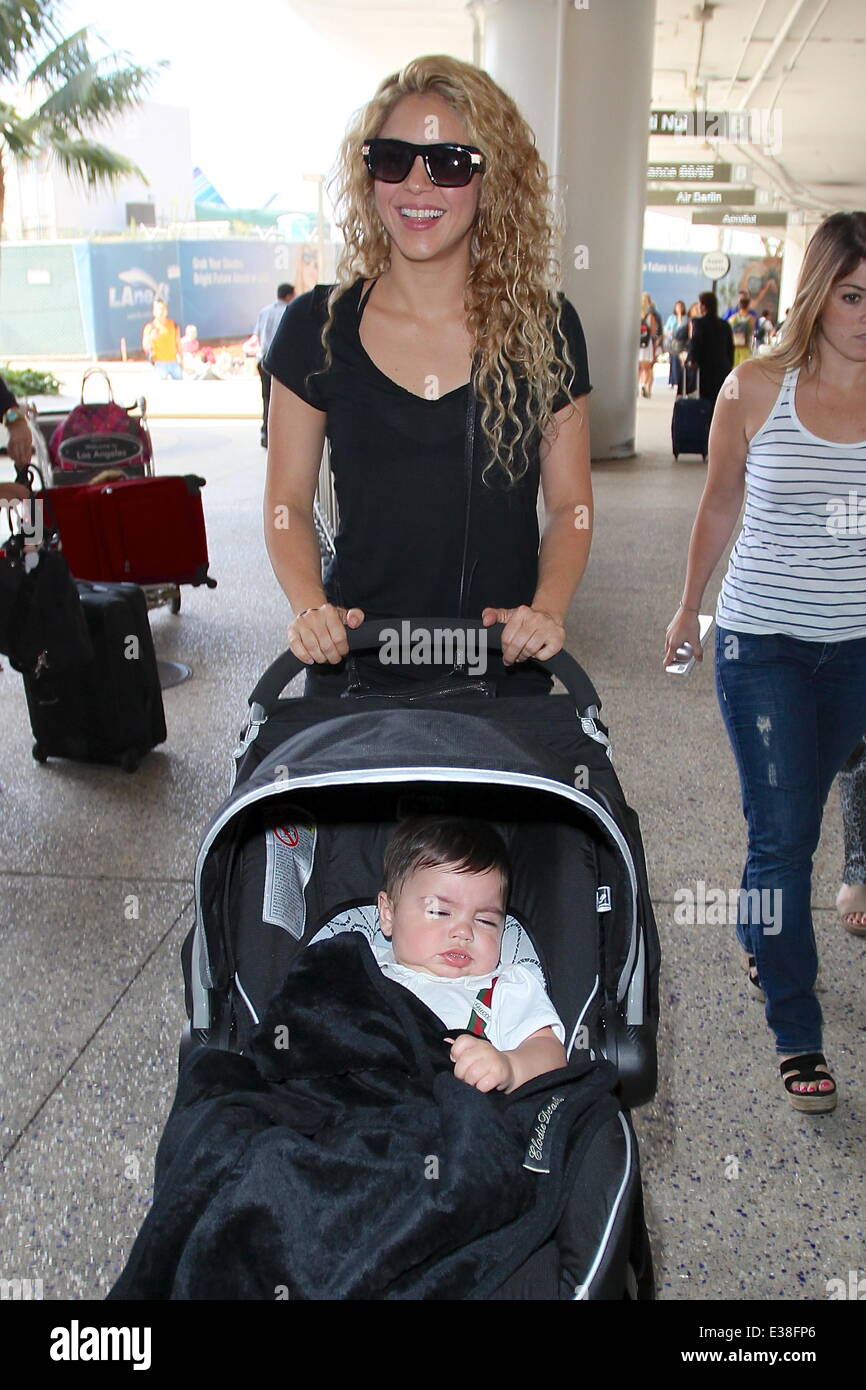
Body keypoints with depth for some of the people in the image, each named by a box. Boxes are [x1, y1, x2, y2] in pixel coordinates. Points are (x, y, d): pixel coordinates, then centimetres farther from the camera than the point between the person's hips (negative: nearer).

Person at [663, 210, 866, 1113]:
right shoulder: (756, 389, -5)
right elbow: (718, 508, 8)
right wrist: (690, 606, 15)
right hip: (764, 641, -2)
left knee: (794, 821, 17)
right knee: (782, 833, 0)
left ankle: (763, 942, 45)